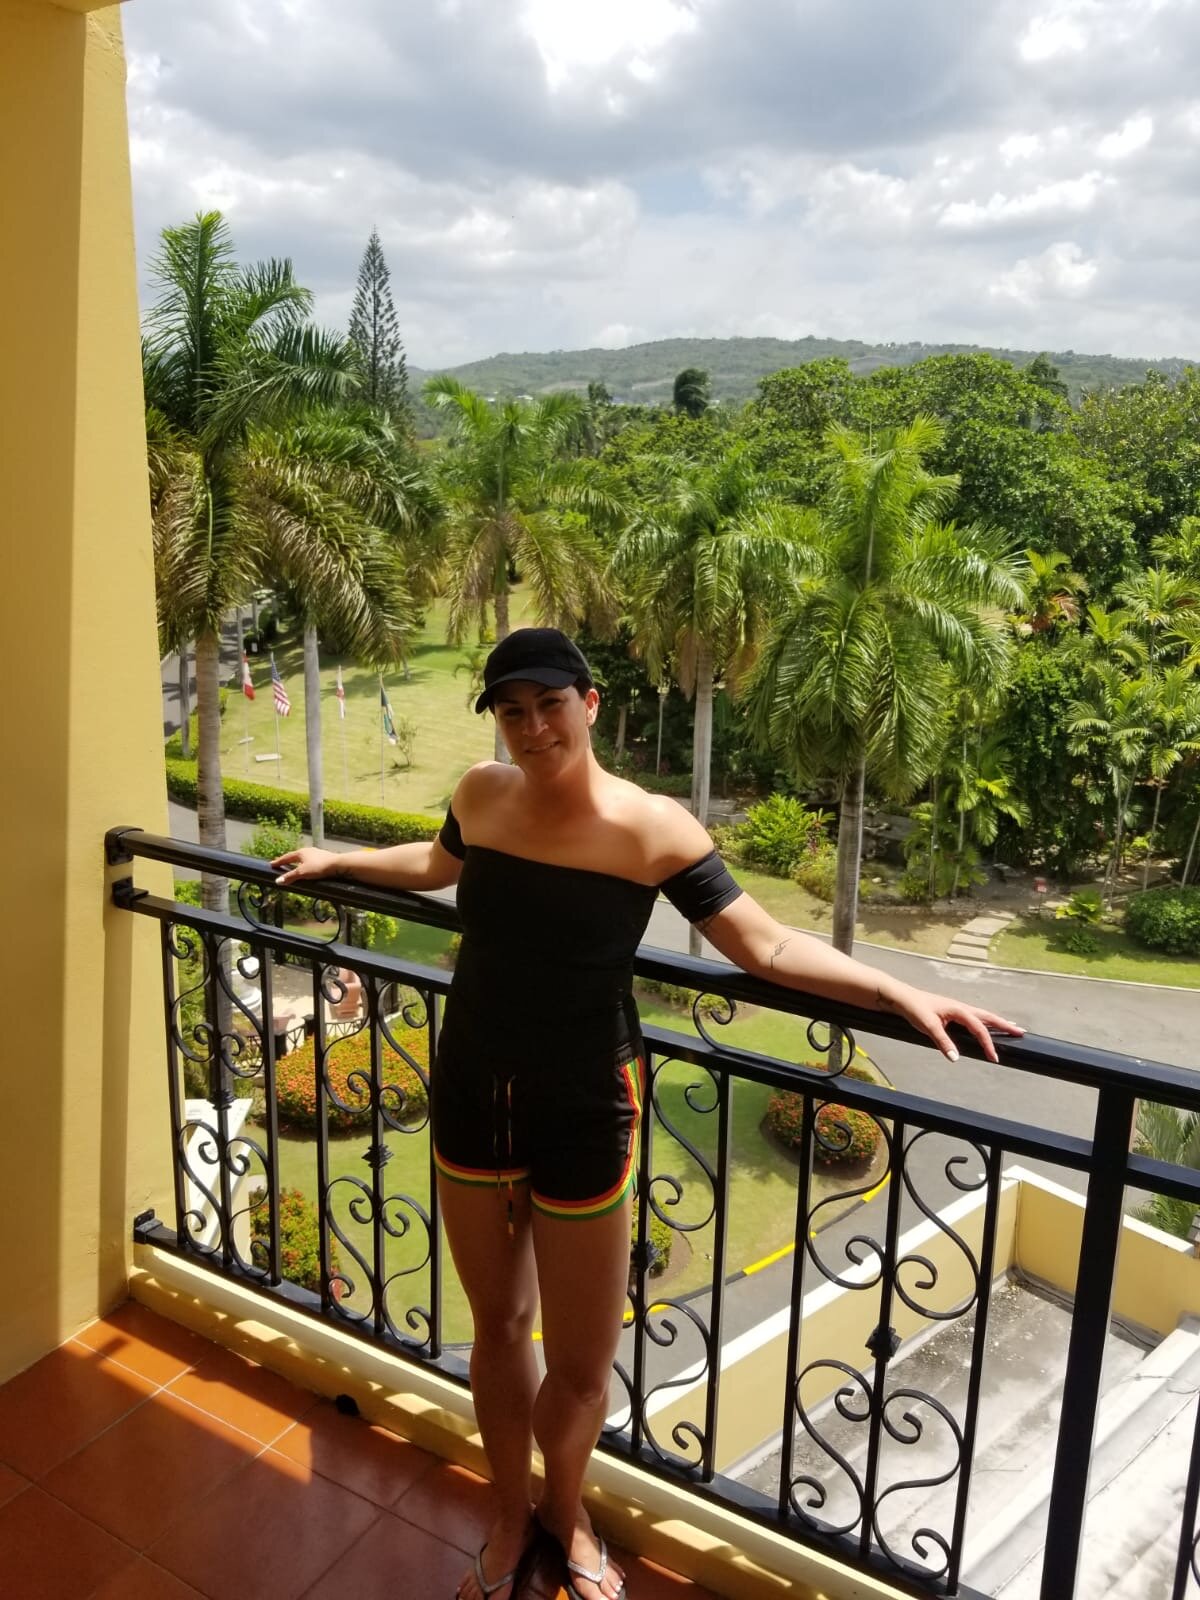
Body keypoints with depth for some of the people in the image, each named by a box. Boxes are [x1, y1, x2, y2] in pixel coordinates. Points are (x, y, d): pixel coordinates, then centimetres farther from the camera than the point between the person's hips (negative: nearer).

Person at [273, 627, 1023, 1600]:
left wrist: (902, 994, -23)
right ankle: (512, 1516, 44)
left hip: (584, 1114, -3)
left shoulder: (651, 827, -16)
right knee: (498, 1327, 19)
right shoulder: (481, 794, -4)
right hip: (470, 1096, 4)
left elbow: (766, 946, -13)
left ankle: (564, 1512, 42)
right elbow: (438, 865, 20)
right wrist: (335, 862, 33)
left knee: (581, 1362, 9)